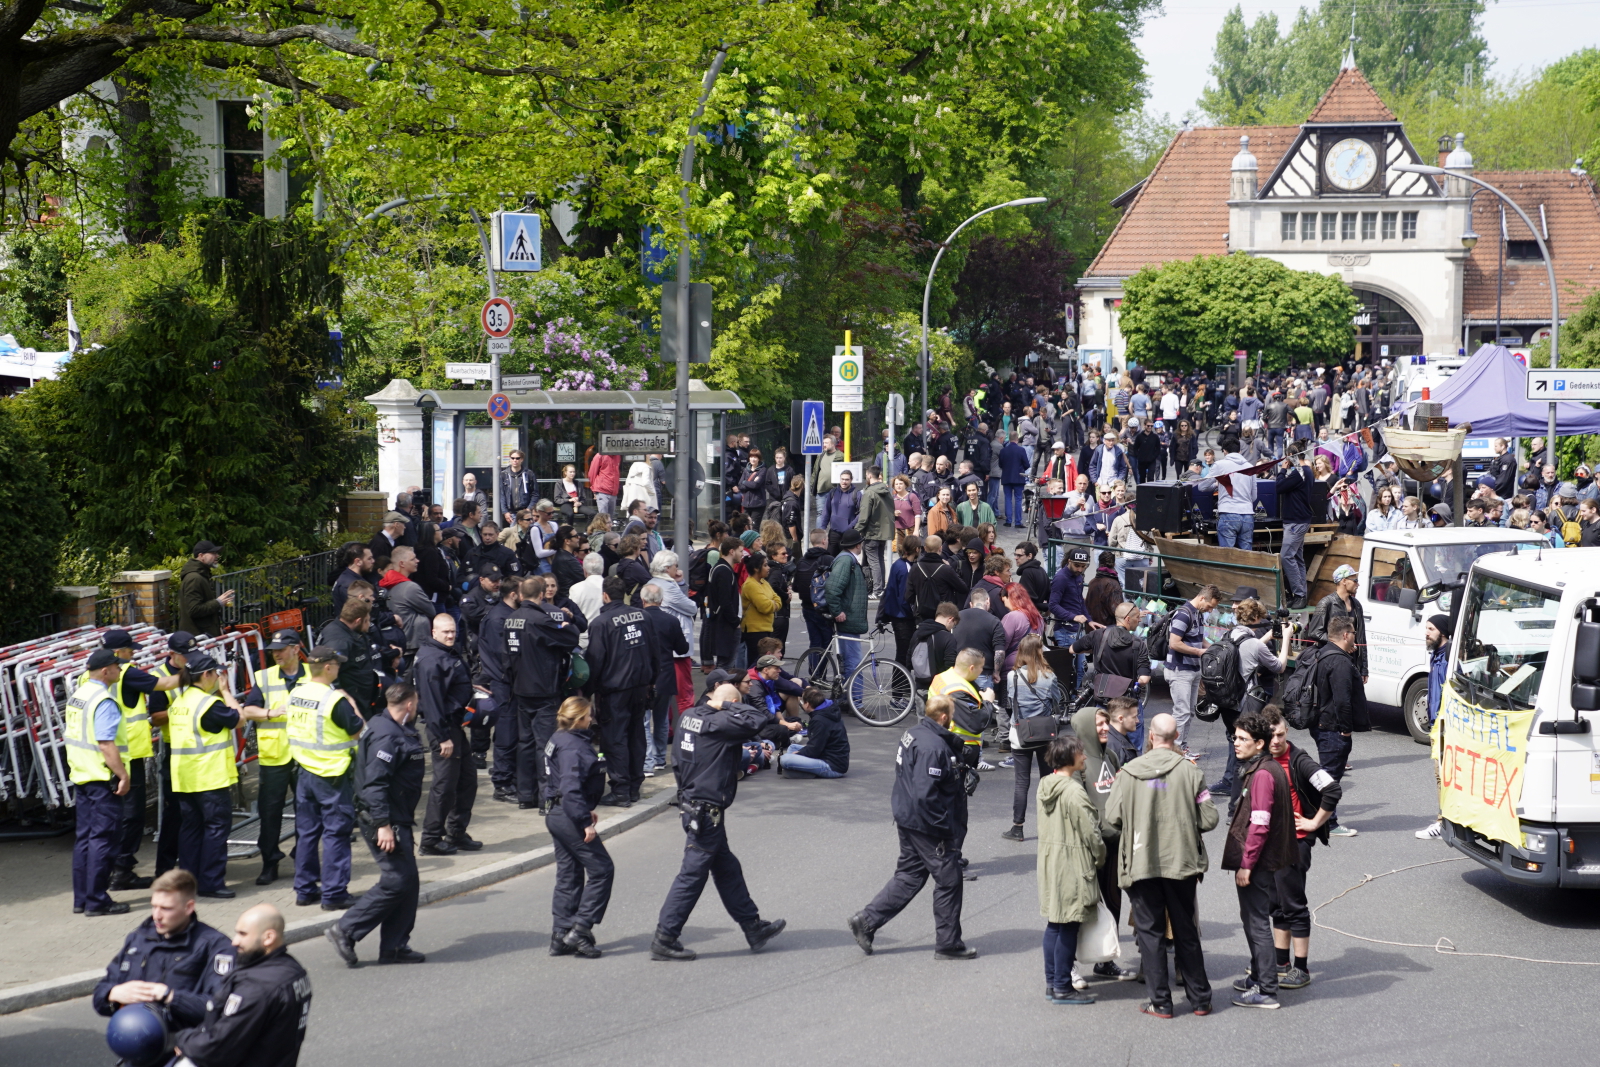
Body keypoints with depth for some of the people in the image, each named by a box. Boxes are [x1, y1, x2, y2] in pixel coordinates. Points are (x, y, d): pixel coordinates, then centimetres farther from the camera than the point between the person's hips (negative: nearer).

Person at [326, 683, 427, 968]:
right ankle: (345, 931, -5)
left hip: (398, 820, 11)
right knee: (396, 882, -11)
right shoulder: (385, 736, -19)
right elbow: (375, 783, -25)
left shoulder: (399, 731, 15)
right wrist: (383, 824, -27)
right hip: (385, 820, -11)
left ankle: (394, 946, 14)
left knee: (409, 882, 10)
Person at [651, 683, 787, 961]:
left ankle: (753, 928, 29)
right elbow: (757, 719, -28)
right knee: (692, 875, -2)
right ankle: (664, 939, 2)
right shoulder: (718, 724, -20)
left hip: (691, 805, 10)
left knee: (727, 869, 18)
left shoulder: (690, 716, 6)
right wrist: (727, 706, -15)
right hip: (707, 810, -10)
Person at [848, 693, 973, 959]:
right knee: (949, 880, 3)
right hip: (927, 826, -10)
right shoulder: (933, 747, -24)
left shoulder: (914, 734, 7)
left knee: (908, 876, 19)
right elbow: (925, 794, -28)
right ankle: (948, 944, 13)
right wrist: (943, 828, -22)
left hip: (907, 820, 10)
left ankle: (867, 921, 16)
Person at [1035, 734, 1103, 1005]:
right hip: (1073, 865, -9)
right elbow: (1091, 832, -17)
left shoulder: (1045, 786, 7)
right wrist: (1099, 858, 1)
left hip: (1048, 859, 9)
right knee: (1069, 926, -2)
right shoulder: (1074, 792, -19)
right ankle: (1062, 987, 1)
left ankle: (1051, 982, 21)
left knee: (1054, 923, 15)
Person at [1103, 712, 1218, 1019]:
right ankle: (1199, 998, 19)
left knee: (1149, 932, 7)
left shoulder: (1128, 772, -8)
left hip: (1141, 863, -1)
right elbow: (1209, 820, -5)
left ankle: (1160, 1002, 7)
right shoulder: (1190, 772, -7)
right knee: (1186, 932, 13)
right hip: (1182, 862, 1)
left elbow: (1112, 820, -8)